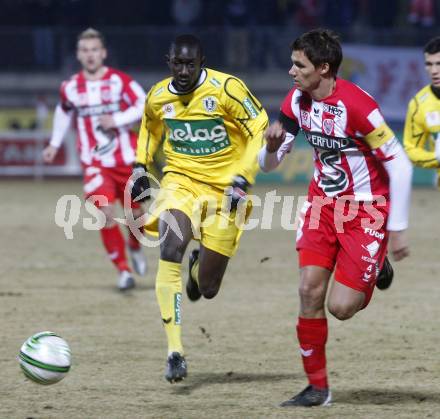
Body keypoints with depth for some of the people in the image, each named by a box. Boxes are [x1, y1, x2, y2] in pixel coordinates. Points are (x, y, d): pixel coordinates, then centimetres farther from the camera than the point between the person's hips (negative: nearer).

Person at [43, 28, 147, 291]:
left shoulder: (120, 81, -7)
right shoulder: (70, 88, 2)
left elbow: (144, 106, -8)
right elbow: (64, 112, 21)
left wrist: (117, 120, -19)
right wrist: (55, 144, 20)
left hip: (127, 160, 0)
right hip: (95, 164, 0)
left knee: (136, 211, 8)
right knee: (106, 212, -16)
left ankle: (135, 247, 42)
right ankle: (123, 270, -7)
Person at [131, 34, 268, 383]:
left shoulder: (227, 89, -15)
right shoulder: (158, 97, -1)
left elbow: (260, 131, -10)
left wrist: (242, 180, -19)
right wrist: (141, 167, 10)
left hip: (223, 188, -2)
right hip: (180, 181, 2)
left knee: (208, 288, 2)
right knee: (171, 249, -29)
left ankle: (200, 264, 45)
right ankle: (175, 351, -27)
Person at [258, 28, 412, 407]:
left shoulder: (356, 105, -24)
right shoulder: (297, 101, -3)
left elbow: (400, 166, -20)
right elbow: (268, 164, 5)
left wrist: (397, 230, -17)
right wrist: (272, 146, -20)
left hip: (367, 209, -6)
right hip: (323, 202, 6)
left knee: (341, 307, -10)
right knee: (310, 291, -8)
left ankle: (375, 272, 24)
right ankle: (317, 387, 3)